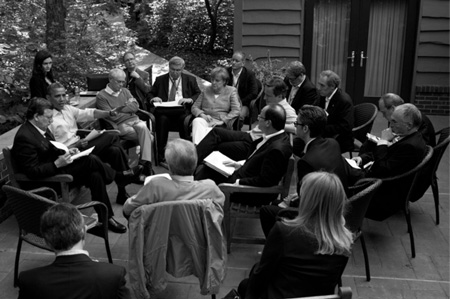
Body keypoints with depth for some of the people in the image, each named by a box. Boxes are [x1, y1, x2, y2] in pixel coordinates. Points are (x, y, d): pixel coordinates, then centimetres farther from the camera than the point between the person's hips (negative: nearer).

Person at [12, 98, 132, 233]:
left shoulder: (42, 128, 6)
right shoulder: (24, 137, -22)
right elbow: (32, 172, -22)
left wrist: (66, 152, 2)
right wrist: (57, 164, -28)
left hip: (57, 167, 9)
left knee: (95, 175, -14)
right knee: (91, 160, -19)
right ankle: (118, 177, 2)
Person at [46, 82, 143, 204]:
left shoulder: (67, 109, 12)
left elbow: (88, 113, 3)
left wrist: (109, 113, -13)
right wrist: (76, 145, -26)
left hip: (80, 147, 8)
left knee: (114, 150, -15)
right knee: (113, 136, -14)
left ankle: (122, 194, -8)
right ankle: (128, 171, 5)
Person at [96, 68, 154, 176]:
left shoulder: (125, 91, 21)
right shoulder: (101, 96, 1)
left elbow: (136, 106, 7)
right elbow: (112, 117, -8)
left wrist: (120, 108, -5)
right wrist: (128, 106, 1)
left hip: (134, 120, 5)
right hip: (119, 125, -4)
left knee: (143, 127, -32)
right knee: (147, 136, -26)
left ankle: (146, 163, -36)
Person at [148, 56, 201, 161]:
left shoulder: (190, 79, 18)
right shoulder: (160, 79, 21)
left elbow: (199, 95, 12)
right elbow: (150, 94, 23)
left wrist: (190, 99, -8)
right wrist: (153, 99, -1)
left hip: (182, 110, 0)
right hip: (165, 111, 1)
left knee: (185, 119, -36)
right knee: (162, 119, -35)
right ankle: (161, 154, -28)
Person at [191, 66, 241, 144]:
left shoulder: (231, 91, 11)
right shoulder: (206, 90, 21)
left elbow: (236, 110, -2)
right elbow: (194, 107, 17)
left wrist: (222, 121, -14)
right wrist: (202, 115, -6)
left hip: (220, 123, -2)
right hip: (205, 120, 3)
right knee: (196, 121, -34)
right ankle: (196, 146, -54)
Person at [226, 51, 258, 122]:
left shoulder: (249, 74, -3)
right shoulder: (226, 72, 7)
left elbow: (254, 94, -7)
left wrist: (240, 102, -14)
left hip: (243, 104, -3)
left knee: (239, 116, -34)